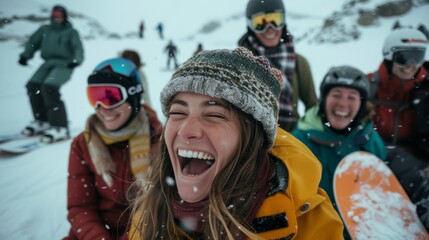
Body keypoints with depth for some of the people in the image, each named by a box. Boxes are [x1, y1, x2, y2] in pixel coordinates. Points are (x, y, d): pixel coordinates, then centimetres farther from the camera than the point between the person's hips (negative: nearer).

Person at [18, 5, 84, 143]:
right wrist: (25, 55, 3)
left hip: (64, 65, -6)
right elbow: (33, 42, 21)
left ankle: (60, 128, -24)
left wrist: (76, 60, -27)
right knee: (33, 86, -12)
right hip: (49, 63, 6)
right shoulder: (45, 30, 18)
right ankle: (42, 121, 4)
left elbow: (78, 49, -7)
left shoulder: (71, 32, 5)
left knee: (49, 88, -26)